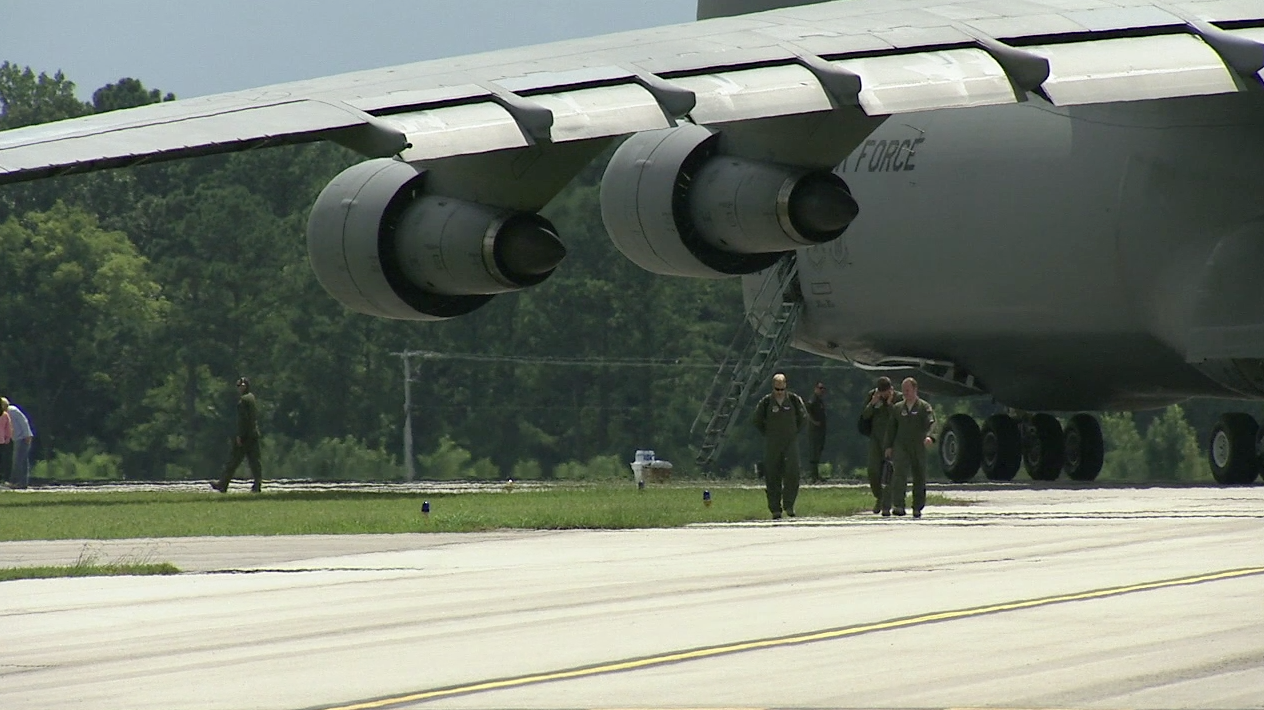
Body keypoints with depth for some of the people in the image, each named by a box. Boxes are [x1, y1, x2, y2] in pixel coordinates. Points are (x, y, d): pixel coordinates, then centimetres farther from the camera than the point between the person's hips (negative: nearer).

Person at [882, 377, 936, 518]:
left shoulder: (924, 407, 3)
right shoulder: (898, 408, 13)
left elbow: (931, 423, -13)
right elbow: (891, 428, 16)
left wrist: (929, 436, -33)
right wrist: (889, 446, 7)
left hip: (918, 448, -1)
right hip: (901, 447, 1)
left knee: (919, 479, 5)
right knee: (900, 473, -18)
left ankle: (917, 508, 17)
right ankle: (898, 506, -26)